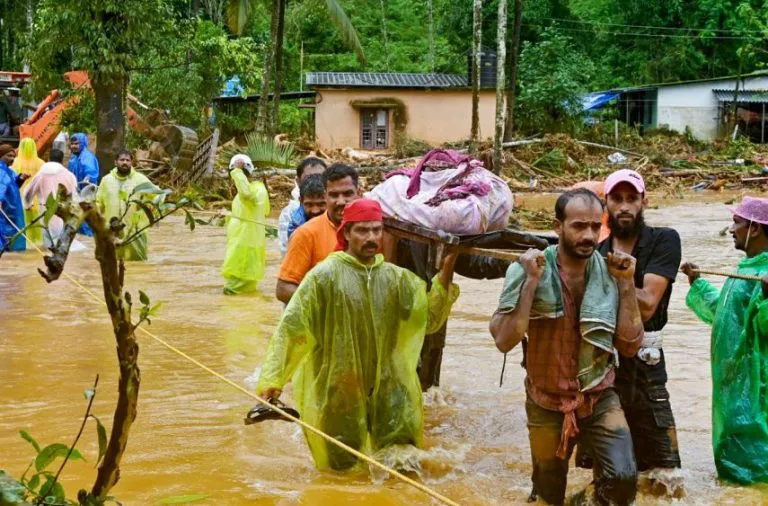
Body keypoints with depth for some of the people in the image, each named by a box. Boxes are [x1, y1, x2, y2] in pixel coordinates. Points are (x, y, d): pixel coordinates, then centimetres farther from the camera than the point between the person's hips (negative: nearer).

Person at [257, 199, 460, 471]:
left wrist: (445, 274, -16)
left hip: (386, 387, 3)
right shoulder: (324, 275, -8)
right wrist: (272, 379, -17)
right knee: (341, 466, 7)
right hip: (336, 391, -3)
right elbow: (290, 328, -10)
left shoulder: (396, 277, 5)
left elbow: (429, 316, -4)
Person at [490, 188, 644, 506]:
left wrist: (626, 283, -16)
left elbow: (629, 346, -10)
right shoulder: (526, 270, -15)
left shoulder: (609, 273, -9)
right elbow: (504, 341, -23)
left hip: (599, 399, 1)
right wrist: (531, 281, -27)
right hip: (547, 403, -1)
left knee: (623, 479, -23)